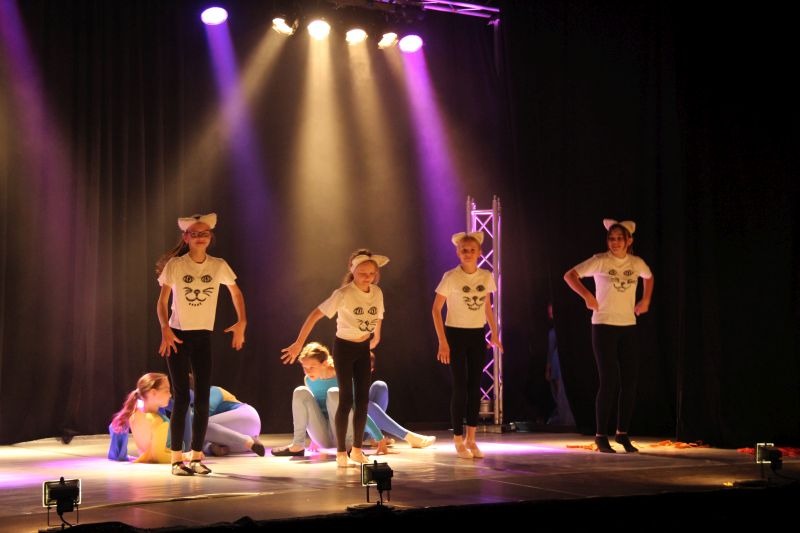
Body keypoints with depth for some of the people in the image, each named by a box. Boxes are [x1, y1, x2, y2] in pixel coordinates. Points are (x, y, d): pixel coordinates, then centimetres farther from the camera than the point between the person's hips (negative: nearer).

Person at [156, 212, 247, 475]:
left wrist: (242, 322, 2)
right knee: (182, 396, -5)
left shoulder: (219, 266, -1)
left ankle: (197, 457, 12)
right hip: (178, 336, -3)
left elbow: (236, 292, 13)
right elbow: (162, 301, -5)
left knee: (203, 397, 2)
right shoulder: (174, 265, -8)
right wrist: (165, 330, -18)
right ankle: (177, 459, 2)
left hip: (203, 337, 3)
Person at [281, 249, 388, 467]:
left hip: (363, 348, 5)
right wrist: (298, 343, -27)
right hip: (344, 347, -5)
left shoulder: (377, 292, -6)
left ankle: (357, 450, 15)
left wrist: (376, 337, 28)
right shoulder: (344, 294, -23)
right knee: (346, 399, -6)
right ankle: (340, 452, 5)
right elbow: (315, 315, -24)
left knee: (363, 398, 4)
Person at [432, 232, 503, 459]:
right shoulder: (451, 277, -12)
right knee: (460, 387, -4)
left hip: (477, 335, 4)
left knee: (475, 386, 6)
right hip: (456, 334, -4)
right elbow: (436, 309, -10)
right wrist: (443, 342, -15)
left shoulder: (486, 276, 1)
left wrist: (495, 334, 10)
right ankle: (458, 441, 6)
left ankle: (471, 440, 16)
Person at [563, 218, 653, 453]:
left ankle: (622, 433, 17)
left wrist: (646, 299, 13)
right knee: (608, 381, -7)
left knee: (630, 381, 5)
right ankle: (601, 435, 3)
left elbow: (649, 277, 26)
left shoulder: (637, 263, 4)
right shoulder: (600, 261, -8)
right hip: (604, 326, -5)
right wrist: (587, 296, -19)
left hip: (628, 327, 5)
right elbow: (570, 275, -9)